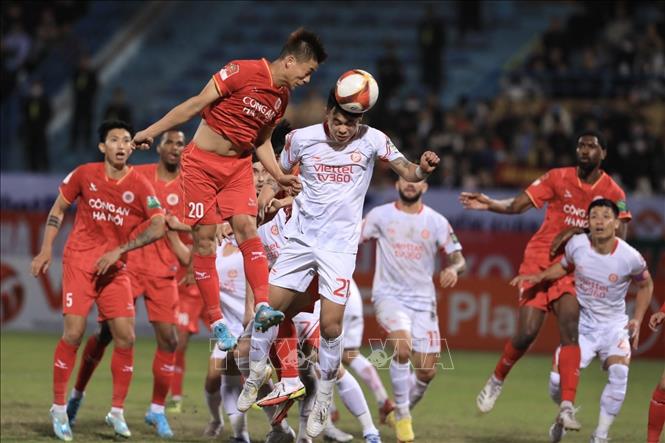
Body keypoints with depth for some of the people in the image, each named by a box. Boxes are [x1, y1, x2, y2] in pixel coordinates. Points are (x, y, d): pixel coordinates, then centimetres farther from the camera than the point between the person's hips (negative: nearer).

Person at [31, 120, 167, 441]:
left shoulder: (140, 186, -4)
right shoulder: (85, 175, -2)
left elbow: (158, 227, -12)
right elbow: (58, 209, 10)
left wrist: (119, 250, -18)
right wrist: (46, 250, 5)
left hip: (115, 268, 2)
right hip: (79, 261, -2)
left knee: (126, 336, -6)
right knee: (73, 333, -12)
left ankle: (117, 412, 8)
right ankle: (58, 408, 3)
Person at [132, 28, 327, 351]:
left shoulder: (282, 97, 6)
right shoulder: (243, 72, -16)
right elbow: (197, 104, -13)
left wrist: (279, 176, 4)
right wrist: (152, 131, -12)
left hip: (239, 165, 5)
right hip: (201, 163, -5)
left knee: (246, 226, -15)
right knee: (204, 237, -4)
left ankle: (263, 307, -24)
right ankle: (216, 321, 1)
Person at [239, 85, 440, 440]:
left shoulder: (372, 140, -8)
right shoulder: (301, 138, -4)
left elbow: (407, 172, -15)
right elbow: (280, 174, 14)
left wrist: (422, 168, -35)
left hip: (340, 245, -2)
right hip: (300, 238, 2)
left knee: (331, 324, -9)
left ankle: (324, 398, 10)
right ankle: (255, 376, 24)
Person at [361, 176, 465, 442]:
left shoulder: (436, 221, 4)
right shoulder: (380, 215, 1)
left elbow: (458, 258, 6)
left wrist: (452, 269, -16)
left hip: (423, 300, 3)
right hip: (389, 294, -3)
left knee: (427, 372, 0)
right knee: (403, 347, -29)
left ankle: (403, 408, 31)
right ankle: (401, 415, -11)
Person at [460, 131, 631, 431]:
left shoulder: (612, 192, 2)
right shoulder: (558, 178, 1)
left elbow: (618, 234, -9)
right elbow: (518, 205, -3)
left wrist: (577, 231, -16)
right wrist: (489, 204, -19)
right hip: (539, 261, 0)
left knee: (570, 329, -20)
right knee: (527, 332, -8)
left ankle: (567, 407, -22)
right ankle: (496, 381, 21)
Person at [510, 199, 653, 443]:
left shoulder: (630, 258, -16)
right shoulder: (577, 244, -12)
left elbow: (645, 285, 5)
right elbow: (564, 266, 12)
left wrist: (637, 319, -1)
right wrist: (539, 277, -2)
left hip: (614, 325, -2)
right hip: (582, 324, 2)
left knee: (619, 372, -29)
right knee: (558, 380, -13)